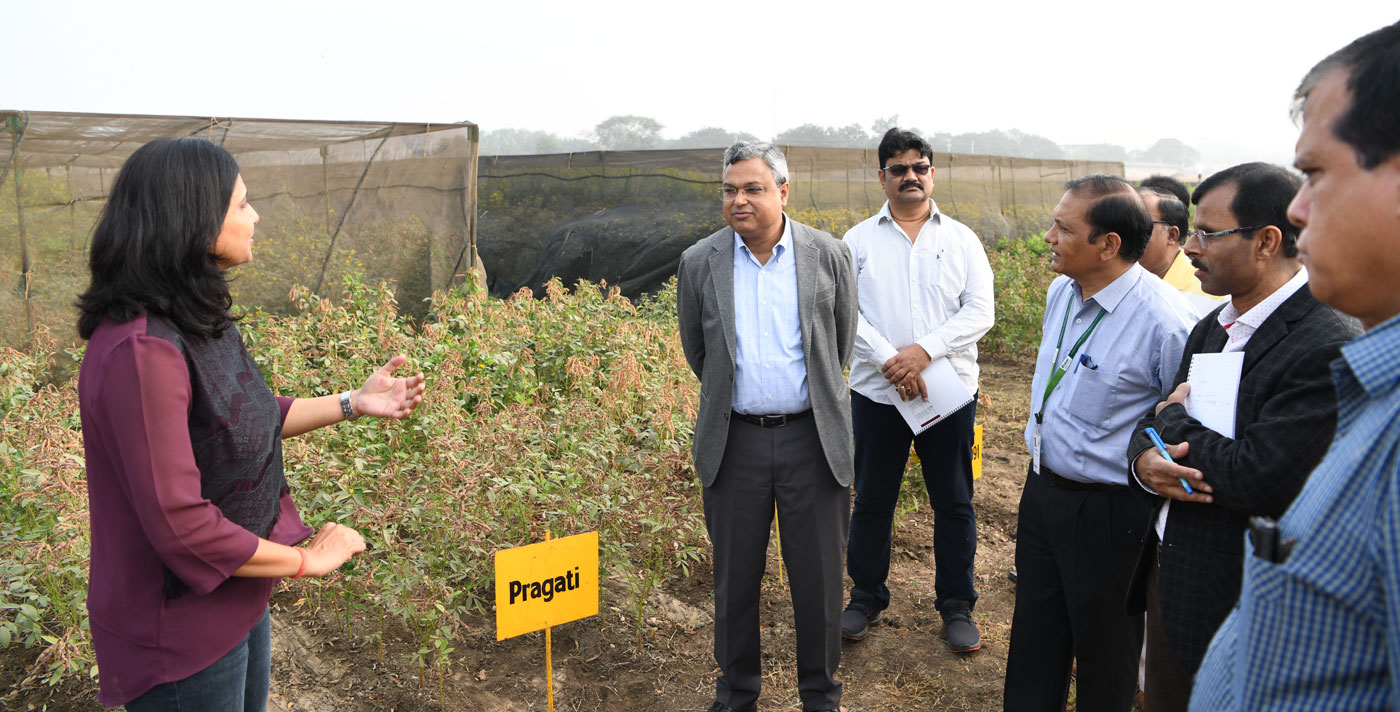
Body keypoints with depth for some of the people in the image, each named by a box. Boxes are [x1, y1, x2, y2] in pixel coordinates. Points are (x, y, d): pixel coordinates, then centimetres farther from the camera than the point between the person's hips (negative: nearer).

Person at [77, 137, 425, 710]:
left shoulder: (198, 321, 0)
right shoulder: (141, 351, -29)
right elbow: (178, 523, -29)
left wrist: (353, 403, 9)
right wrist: (307, 560, -18)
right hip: (183, 632, -9)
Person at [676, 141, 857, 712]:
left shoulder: (830, 256, -2)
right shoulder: (699, 263, -1)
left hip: (812, 439, 0)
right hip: (734, 441, 1)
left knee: (819, 577, 9)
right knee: (735, 577, 12)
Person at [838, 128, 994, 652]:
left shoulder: (962, 240, 6)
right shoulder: (859, 240, 4)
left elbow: (980, 311, -3)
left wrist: (926, 349, -17)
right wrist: (890, 361, -18)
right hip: (877, 393, 0)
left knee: (954, 504, 8)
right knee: (872, 501, 11)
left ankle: (956, 605, 25)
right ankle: (867, 598, 29)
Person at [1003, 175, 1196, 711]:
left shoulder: (1165, 321, -25)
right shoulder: (1061, 291, 1)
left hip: (1105, 511, -7)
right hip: (1042, 488, 7)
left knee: (1102, 649, 15)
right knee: (1034, 638, 23)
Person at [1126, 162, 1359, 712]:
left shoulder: (1331, 351, -22)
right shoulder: (1212, 327, 6)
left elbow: (1258, 480, -29)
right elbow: (1153, 423, 10)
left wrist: (1174, 419, -12)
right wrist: (1146, 459, -14)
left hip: (1236, 608, -8)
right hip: (1167, 576, 8)